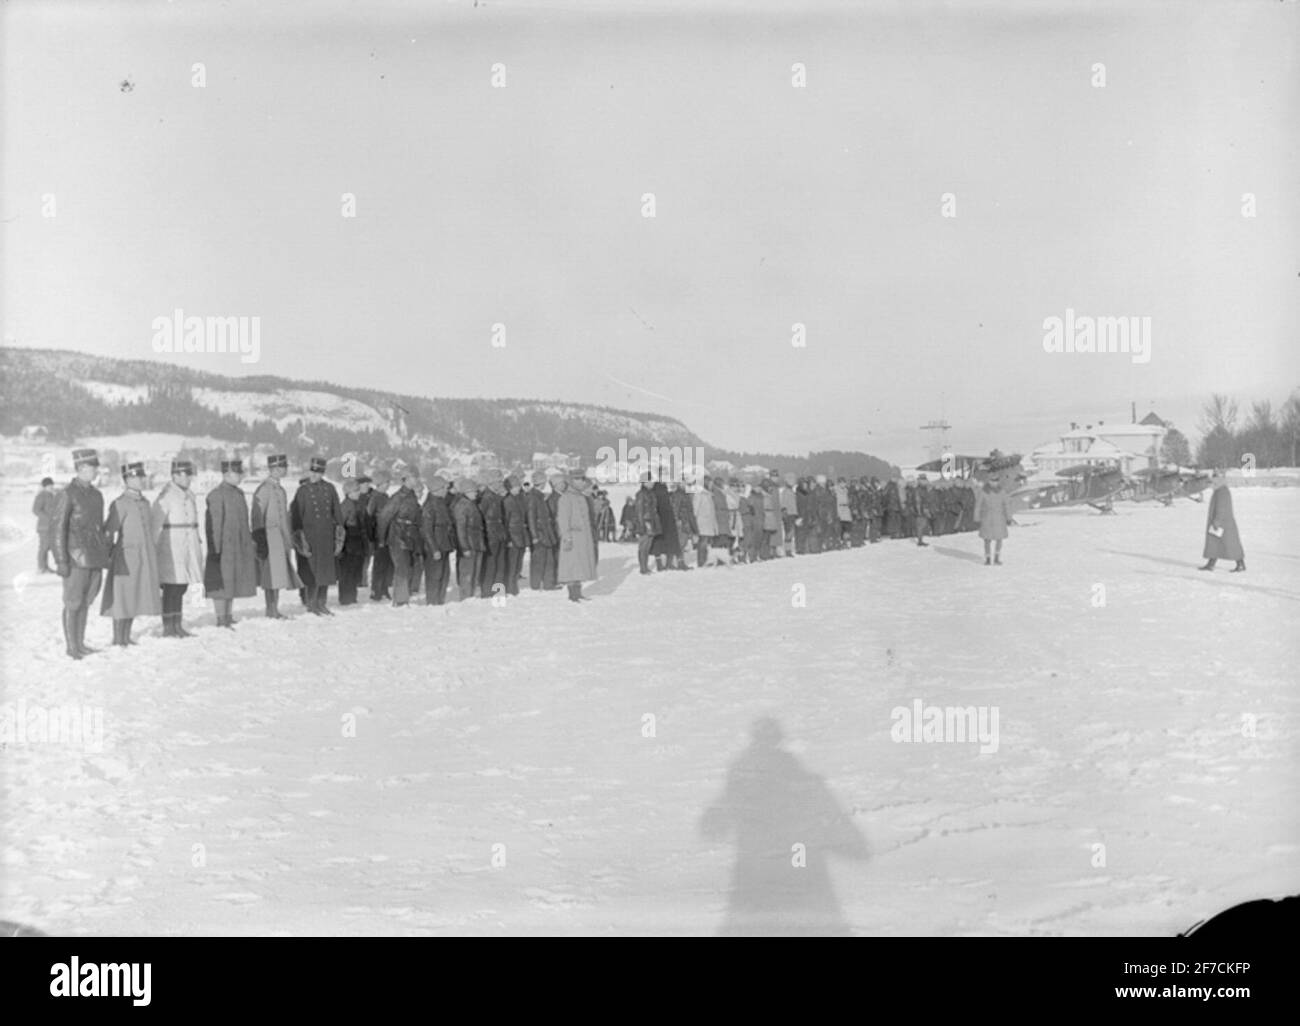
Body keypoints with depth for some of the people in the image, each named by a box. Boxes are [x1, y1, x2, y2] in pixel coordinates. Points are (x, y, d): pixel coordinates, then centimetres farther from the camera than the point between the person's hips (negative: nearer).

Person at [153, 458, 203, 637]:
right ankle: (167, 627, 3)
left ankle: (177, 626, 18)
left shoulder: (189, 495, 14)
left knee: (181, 588, 11)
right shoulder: (165, 496, -12)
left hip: (188, 547, 8)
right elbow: (156, 525, -15)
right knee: (171, 588, -4)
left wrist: (198, 542, 19)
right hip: (171, 547, -8)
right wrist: (153, 547, -19)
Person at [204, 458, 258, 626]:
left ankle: (229, 617, 23)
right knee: (221, 585, -2)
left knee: (233, 583, 14)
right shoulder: (216, 495, -13)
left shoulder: (239, 493, 13)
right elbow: (214, 525, -16)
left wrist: (249, 543, 18)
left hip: (239, 548, 8)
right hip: (224, 548, -8)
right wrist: (216, 549, -19)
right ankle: (221, 620, 4)